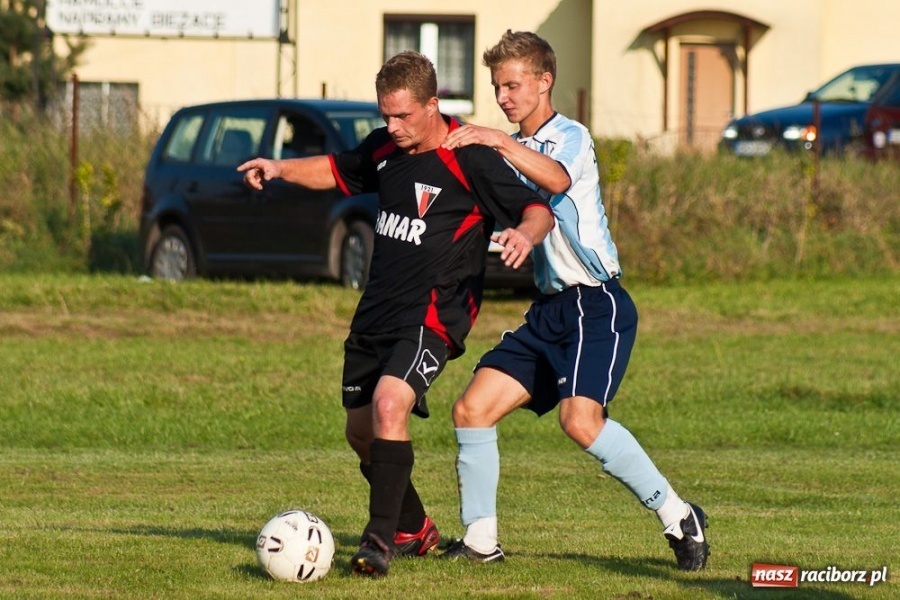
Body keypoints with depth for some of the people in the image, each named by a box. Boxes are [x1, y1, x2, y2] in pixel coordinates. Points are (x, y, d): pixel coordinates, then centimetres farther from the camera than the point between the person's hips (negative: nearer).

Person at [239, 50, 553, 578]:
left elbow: (538, 209, -17)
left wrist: (525, 233, -40)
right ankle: (414, 530, 35)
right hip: (377, 312, 8)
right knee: (362, 431, 14)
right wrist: (281, 169, 11)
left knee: (389, 404, -29)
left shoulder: (469, 159, -15)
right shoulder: (385, 147, 6)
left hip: (433, 316, -8)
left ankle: (380, 539, -24)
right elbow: (340, 170, 26)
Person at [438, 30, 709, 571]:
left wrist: (499, 141, -39)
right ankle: (480, 539, 7)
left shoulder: (569, 136, -8)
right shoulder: (516, 151, 19)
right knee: (472, 410, -1)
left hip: (596, 303, -9)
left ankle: (679, 517, -13)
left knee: (580, 419, -26)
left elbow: (556, 180, -30)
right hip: (551, 308, 9)